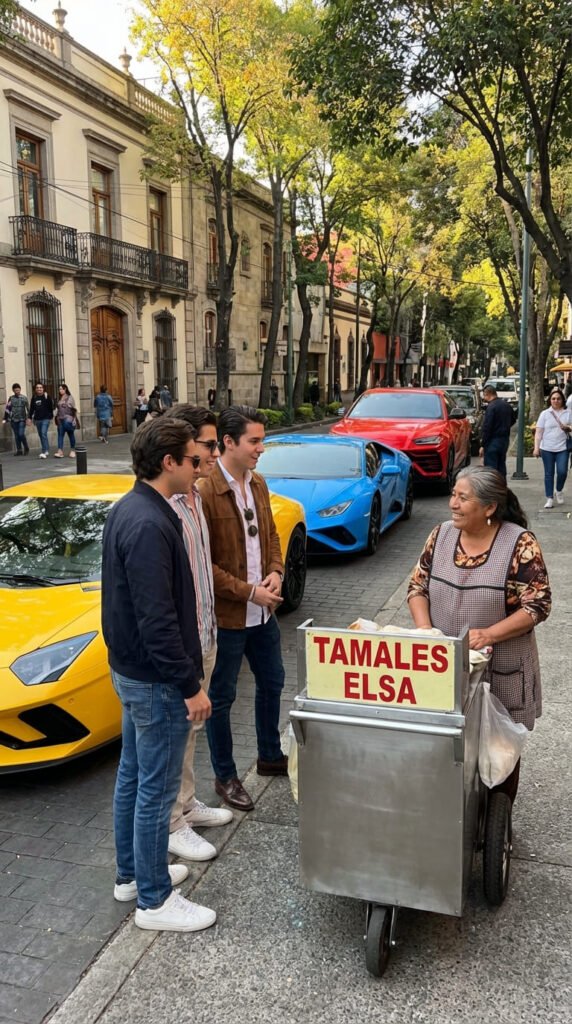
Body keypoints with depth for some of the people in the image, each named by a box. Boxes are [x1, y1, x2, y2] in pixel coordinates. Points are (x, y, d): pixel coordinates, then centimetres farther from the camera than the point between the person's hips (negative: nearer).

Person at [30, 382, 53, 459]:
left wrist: (51, 417, -2)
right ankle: (46, 450, 21)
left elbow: (51, 407, -2)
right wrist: (30, 418, 10)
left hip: (46, 419, -5)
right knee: (41, 435, 10)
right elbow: (32, 409, 13)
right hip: (37, 419, 5)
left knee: (43, 434, -16)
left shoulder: (47, 396, -4)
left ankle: (44, 452, -18)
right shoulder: (34, 398, 7)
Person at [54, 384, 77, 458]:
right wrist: (56, 416, 13)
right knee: (60, 435, -3)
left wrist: (74, 419, -10)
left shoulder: (70, 398, -4)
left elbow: (74, 408, -5)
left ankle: (72, 451, 16)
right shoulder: (59, 398, 12)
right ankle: (60, 451, -9)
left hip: (68, 419, -5)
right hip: (60, 419, 5)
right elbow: (58, 408, 19)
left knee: (71, 435, 6)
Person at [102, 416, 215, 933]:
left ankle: (131, 874, 38)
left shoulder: (129, 509, 5)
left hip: (131, 670, 10)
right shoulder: (150, 525, -26)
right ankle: (155, 900, 21)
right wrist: (191, 686, -20)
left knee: (133, 775, 21)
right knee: (156, 789, 4)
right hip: (157, 681, -10)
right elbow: (157, 620, -27)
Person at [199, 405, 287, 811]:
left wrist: (276, 573, -3)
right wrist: (248, 592, -19)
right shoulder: (206, 492, -21)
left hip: (263, 610, 8)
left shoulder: (258, 484, 5)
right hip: (226, 615, -8)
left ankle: (270, 756, 43)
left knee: (272, 682, 21)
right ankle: (226, 777, 27)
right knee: (222, 697, 9)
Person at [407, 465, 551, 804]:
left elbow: (538, 604, -13)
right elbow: (417, 586, 5)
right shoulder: (442, 535, 0)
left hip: (500, 668, -3)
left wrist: (489, 634, -24)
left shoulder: (520, 544, -13)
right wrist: (425, 630, -11)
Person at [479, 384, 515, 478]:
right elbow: (513, 420, 24)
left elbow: (487, 427, -19)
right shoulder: (506, 405, 9)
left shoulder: (491, 407, -17)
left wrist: (483, 445, -16)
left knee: (490, 468, -5)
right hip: (505, 440, 8)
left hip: (493, 441, -8)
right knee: (501, 467, 16)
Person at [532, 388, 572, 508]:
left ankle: (559, 490, 20)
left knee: (562, 471, -9)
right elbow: (538, 432, 1)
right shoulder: (545, 414, 3)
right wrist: (536, 448, -7)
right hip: (547, 449, 0)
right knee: (549, 474, 4)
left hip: (562, 448, 0)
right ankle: (550, 499, 10)